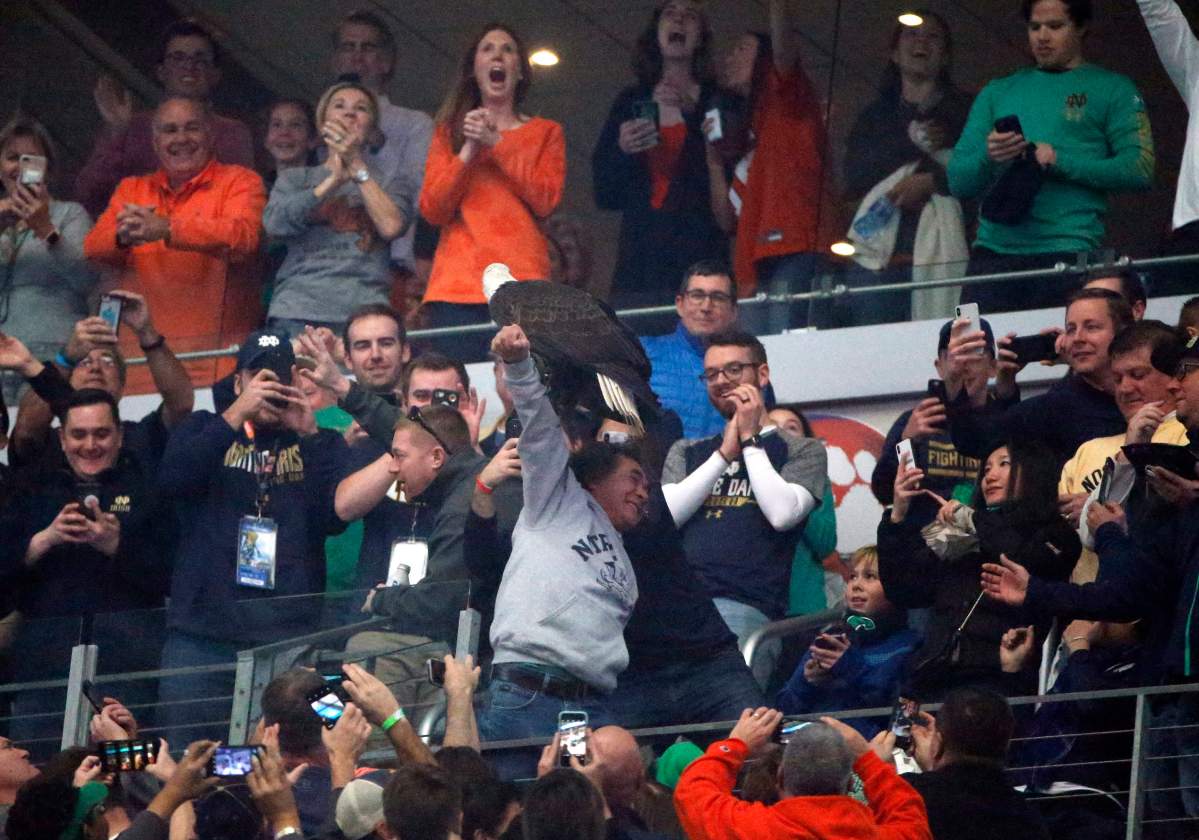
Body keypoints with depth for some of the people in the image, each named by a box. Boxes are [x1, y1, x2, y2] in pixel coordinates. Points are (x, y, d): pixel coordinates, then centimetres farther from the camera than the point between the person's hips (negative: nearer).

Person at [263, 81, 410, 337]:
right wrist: (334, 180, 0)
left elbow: (391, 226, -1)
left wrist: (357, 168, 3)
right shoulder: (296, 178, 22)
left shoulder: (389, 183, 20)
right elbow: (275, 223, 2)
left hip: (364, 309, 0)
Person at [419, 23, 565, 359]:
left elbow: (545, 201, 0)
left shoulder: (546, 133, 16)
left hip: (521, 285, -1)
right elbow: (432, 210, 7)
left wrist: (496, 144, -4)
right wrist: (468, 151, -4)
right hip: (457, 288, 1)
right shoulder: (449, 132, 20)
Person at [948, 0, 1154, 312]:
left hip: (1067, 251, -3)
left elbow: (1139, 169, -2)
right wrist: (987, 157, -7)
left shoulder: (1112, 89, 10)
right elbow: (958, 182, 16)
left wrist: (1058, 161, -10)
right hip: (994, 249, 3)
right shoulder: (998, 92, 21)